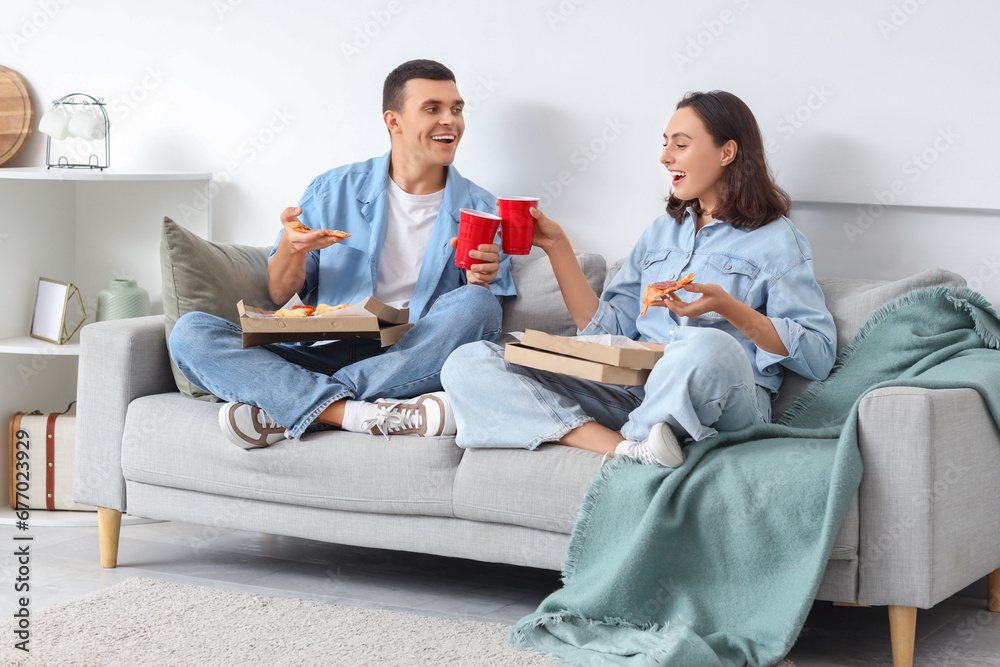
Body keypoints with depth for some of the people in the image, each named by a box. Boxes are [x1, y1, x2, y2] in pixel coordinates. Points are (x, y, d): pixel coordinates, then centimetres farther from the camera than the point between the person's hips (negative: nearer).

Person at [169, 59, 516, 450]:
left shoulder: (480, 209, 10)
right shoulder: (333, 192, 12)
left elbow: (484, 315, 7)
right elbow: (280, 296, 10)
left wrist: (481, 282, -15)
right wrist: (291, 248, -11)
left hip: (409, 365, -1)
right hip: (324, 354, 1)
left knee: (475, 305, -31)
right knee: (190, 333, -19)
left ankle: (284, 410, -31)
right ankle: (365, 414, -39)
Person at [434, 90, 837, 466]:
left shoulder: (774, 239, 8)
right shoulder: (662, 231, 26)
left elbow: (819, 355, -3)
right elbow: (605, 328, 17)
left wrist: (728, 307, -13)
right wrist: (557, 246, 13)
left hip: (726, 405, -6)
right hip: (634, 395, 6)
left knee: (706, 348, -45)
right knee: (467, 364, -13)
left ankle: (634, 437, -14)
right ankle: (632, 449, -30)